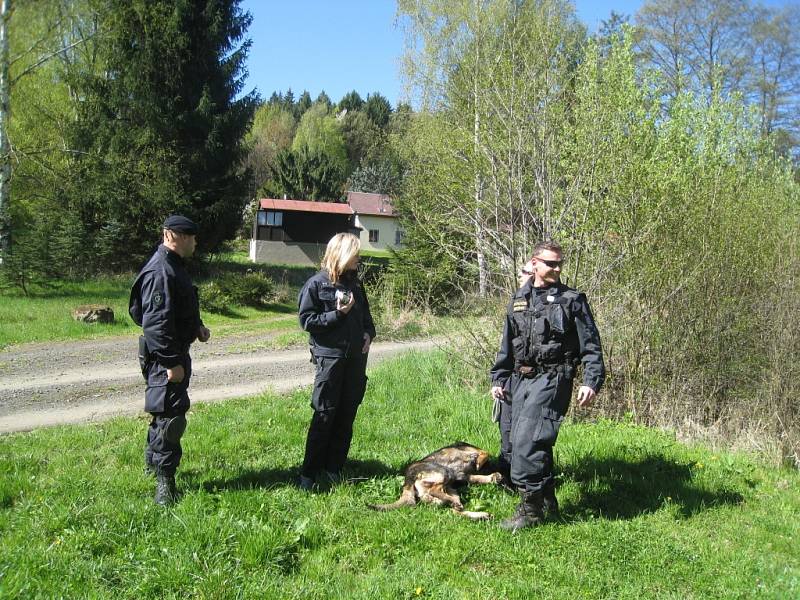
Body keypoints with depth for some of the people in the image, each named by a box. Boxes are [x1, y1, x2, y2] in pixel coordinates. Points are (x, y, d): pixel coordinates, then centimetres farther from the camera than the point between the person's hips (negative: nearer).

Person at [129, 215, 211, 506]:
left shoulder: (173, 266, 13)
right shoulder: (160, 272, -21)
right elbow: (156, 322, -26)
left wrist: (197, 327, 11)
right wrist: (172, 362, -26)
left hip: (176, 350, 11)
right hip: (164, 354, -11)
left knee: (165, 412, 22)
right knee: (171, 415, -7)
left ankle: (153, 461, 38)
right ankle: (164, 479, 2)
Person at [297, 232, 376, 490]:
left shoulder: (355, 283, 12)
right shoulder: (316, 284, -6)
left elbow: (366, 315, 23)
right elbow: (306, 320, -9)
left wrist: (369, 334, 3)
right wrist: (338, 314, -17)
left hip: (356, 357, 6)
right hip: (330, 356, -6)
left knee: (347, 415, 8)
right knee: (324, 415, -4)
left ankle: (334, 467, 19)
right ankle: (309, 472, 5)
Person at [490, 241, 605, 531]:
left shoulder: (572, 300, -1)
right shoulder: (518, 299, 14)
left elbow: (591, 345, -3)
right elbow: (507, 345, 21)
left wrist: (591, 381, -13)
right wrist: (498, 378, 18)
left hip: (551, 379, -7)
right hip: (520, 379, 7)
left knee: (528, 439, -17)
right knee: (518, 441, 11)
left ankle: (530, 507, -8)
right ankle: (547, 501, 26)